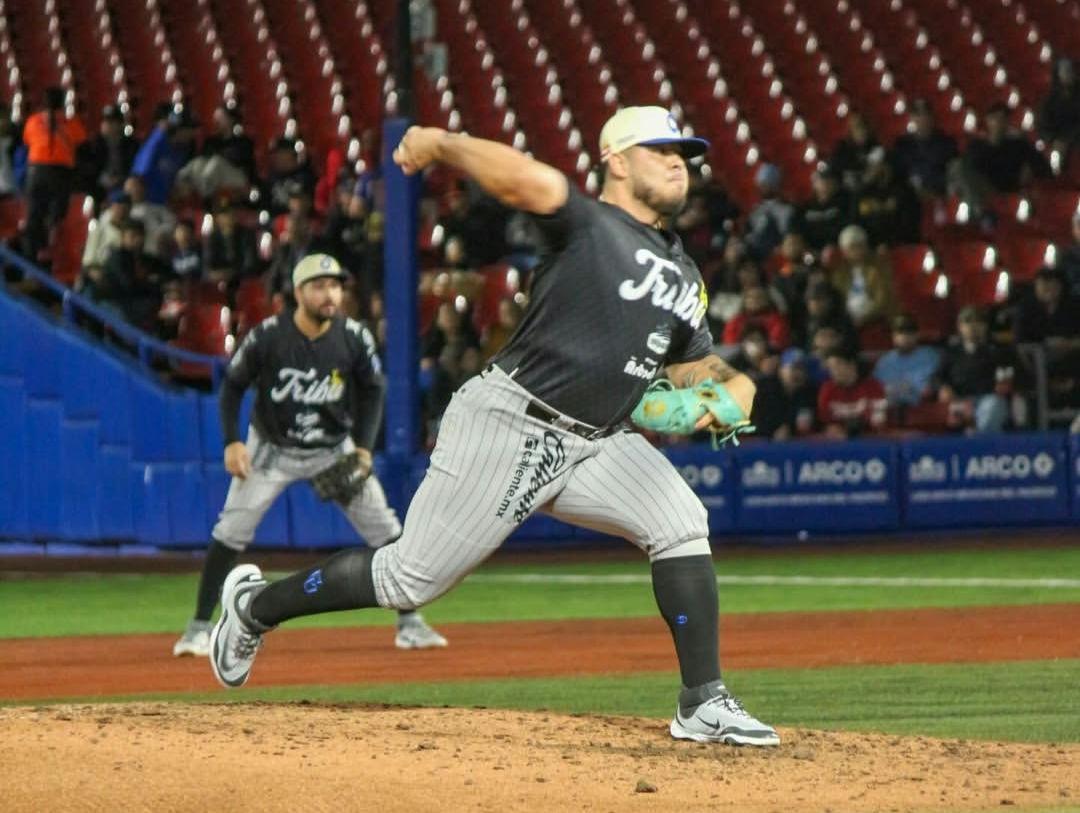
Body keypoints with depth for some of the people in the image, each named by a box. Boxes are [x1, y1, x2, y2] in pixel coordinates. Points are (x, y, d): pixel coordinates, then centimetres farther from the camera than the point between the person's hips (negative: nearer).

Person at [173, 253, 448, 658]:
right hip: (271, 450, -2)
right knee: (230, 533, -10)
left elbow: (372, 392, 0)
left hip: (335, 449, 2)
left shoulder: (355, 338, -14)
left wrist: (363, 447, -11)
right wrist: (232, 442, -16)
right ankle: (199, 628, -1)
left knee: (385, 530, -5)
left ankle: (409, 623, 6)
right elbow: (233, 385, -7)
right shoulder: (268, 336, -20)